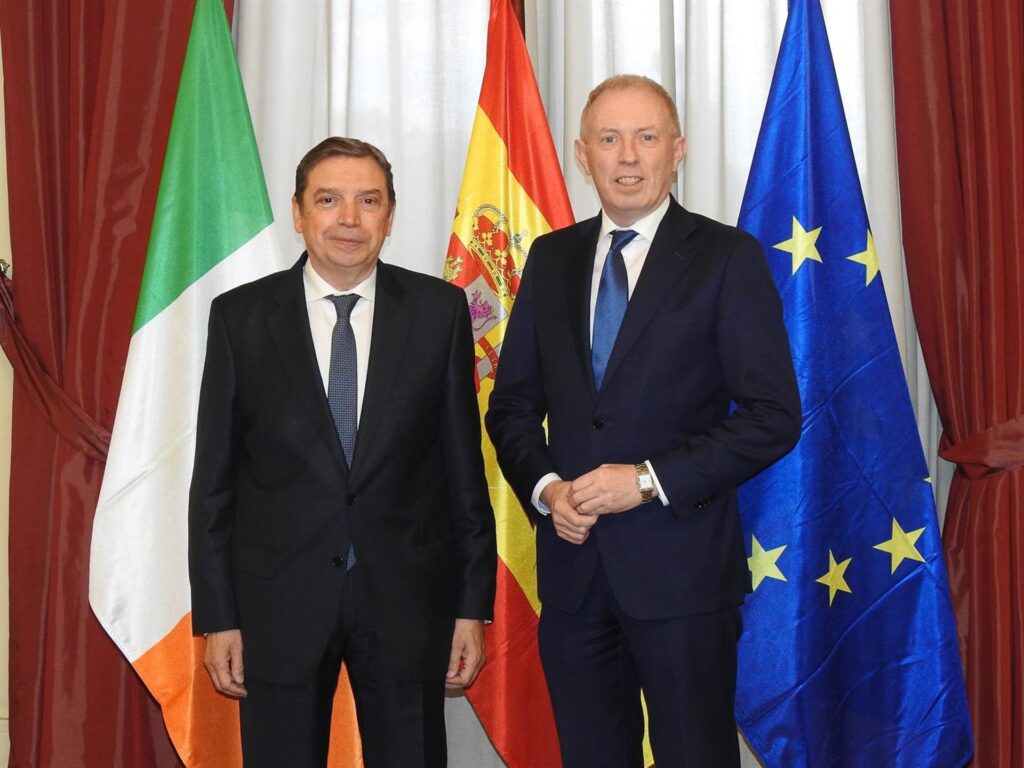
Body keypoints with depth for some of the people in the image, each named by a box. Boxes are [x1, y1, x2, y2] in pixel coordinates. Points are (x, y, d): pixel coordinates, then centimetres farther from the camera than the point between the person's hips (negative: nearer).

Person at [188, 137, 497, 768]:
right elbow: (214, 479, 1)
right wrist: (216, 618, -1)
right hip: (280, 599, 0)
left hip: (407, 597, 0)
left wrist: (474, 605, 1)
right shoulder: (240, 316, -1)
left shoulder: (439, 310, 0)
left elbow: (464, 463, 2)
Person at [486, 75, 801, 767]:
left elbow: (774, 416, -9)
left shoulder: (728, 257, -4)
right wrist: (543, 487, -6)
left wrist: (651, 480, -16)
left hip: (681, 571, -4)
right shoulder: (551, 258, 10)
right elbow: (512, 404, 13)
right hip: (572, 567, 4)